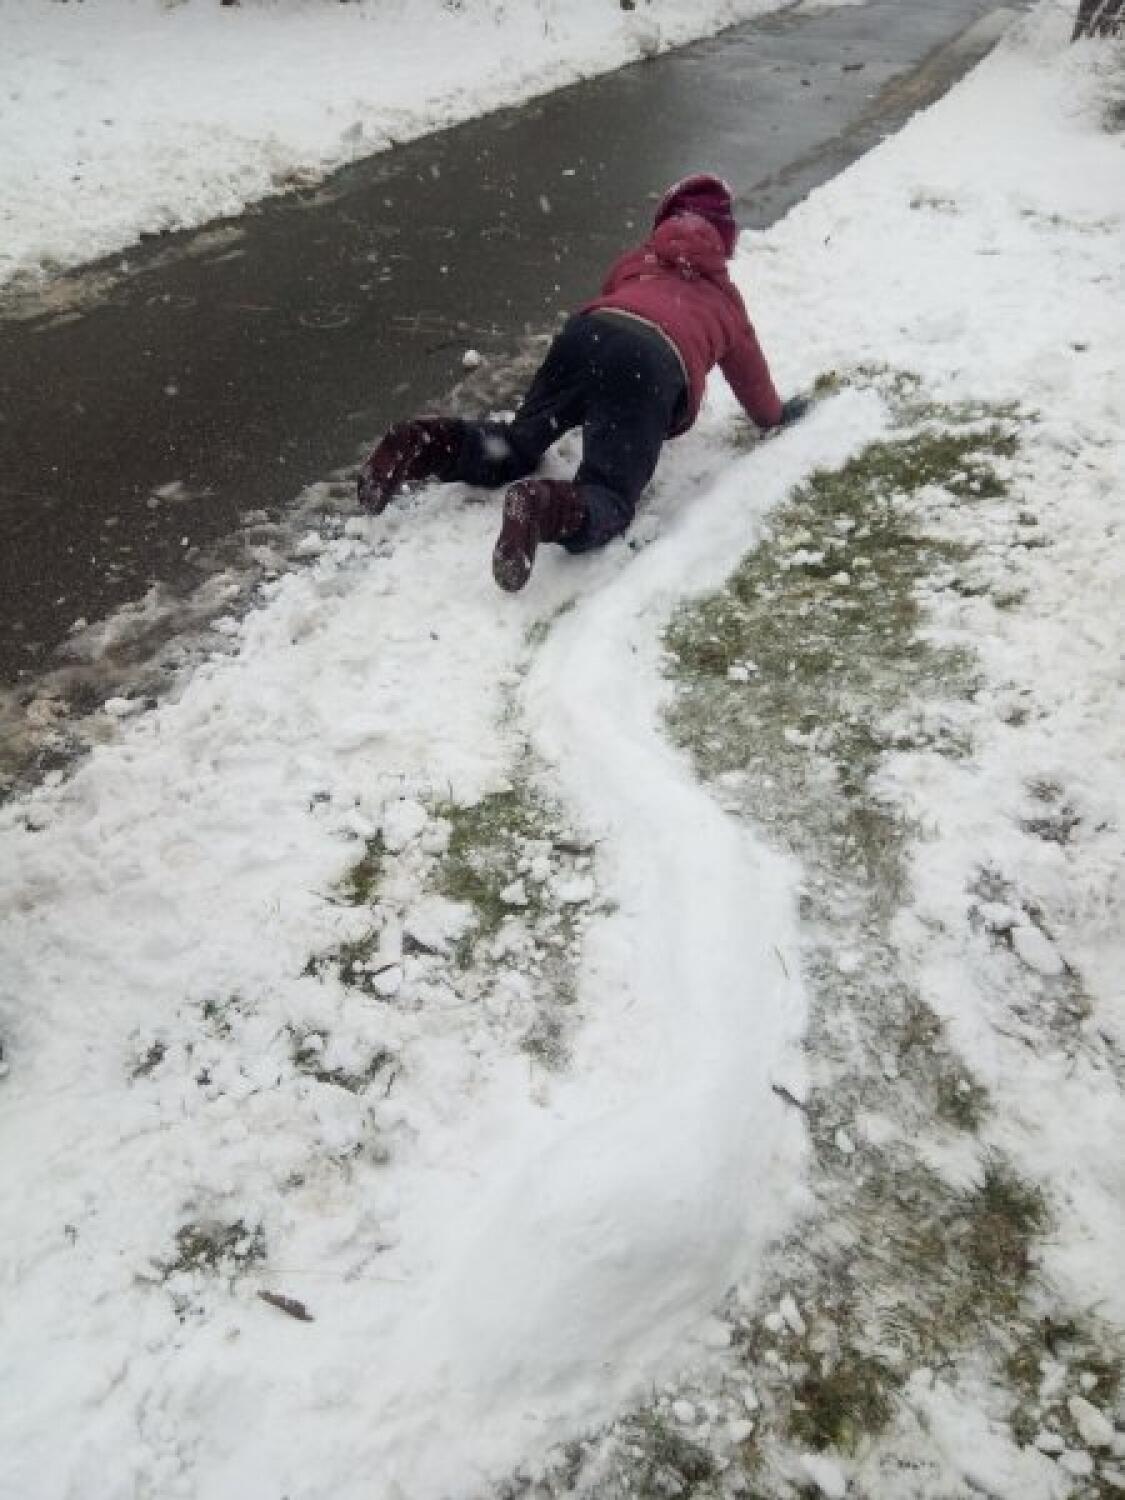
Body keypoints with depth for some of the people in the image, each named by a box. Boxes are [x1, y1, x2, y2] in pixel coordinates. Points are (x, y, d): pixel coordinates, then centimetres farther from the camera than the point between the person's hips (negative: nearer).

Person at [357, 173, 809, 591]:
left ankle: (424, 446, -9)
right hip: (653, 362, -3)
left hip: (587, 331, 4)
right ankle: (546, 508, -46)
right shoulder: (724, 294, 35)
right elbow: (749, 368, 46)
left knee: (517, 443, 17)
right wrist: (775, 413, 66)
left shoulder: (636, 260, 39)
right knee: (607, 498, -12)